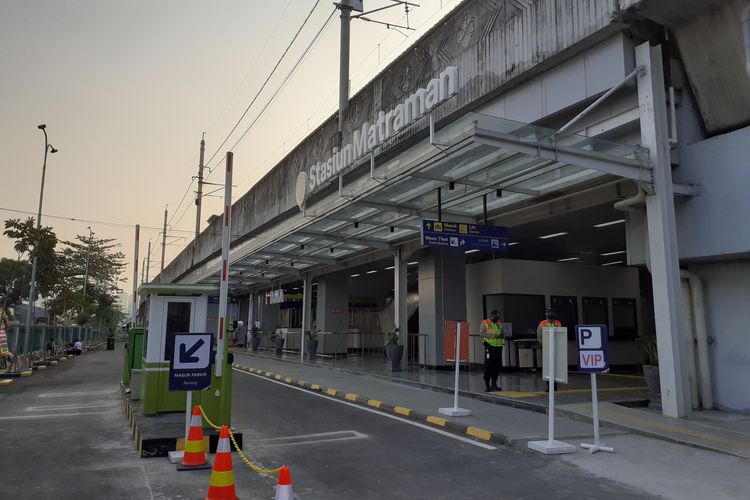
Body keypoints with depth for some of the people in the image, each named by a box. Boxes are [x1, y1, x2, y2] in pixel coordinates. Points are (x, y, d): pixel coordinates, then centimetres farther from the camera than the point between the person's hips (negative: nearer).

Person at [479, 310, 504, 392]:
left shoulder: (499, 324, 16)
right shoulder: (485, 323, -2)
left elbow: (502, 333, 24)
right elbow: (482, 333, -14)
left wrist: (502, 336, -1)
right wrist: (493, 336, -22)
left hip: (498, 347, 6)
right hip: (489, 347, -6)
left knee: (497, 366, 8)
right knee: (488, 366, -6)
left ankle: (494, 384, 19)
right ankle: (487, 385, 0)